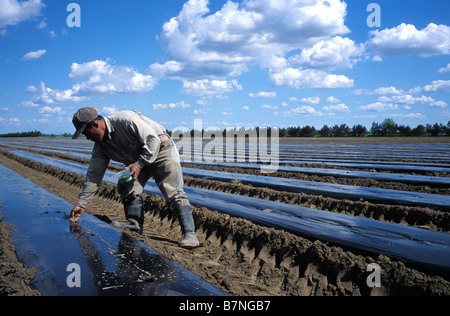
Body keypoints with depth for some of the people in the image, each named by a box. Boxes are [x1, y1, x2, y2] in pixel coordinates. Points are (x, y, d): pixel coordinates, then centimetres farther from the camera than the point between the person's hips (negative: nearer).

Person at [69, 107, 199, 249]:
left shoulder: (126, 120, -29)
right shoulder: (100, 146, -5)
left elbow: (153, 140, -26)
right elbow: (94, 175, -2)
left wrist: (139, 164, -29)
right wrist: (81, 203, -4)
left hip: (161, 151, -7)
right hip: (137, 161, 8)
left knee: (173, 193, -17)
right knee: (127, 188, -11)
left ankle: (190, 234, -19)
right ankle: (135, 225, 0)